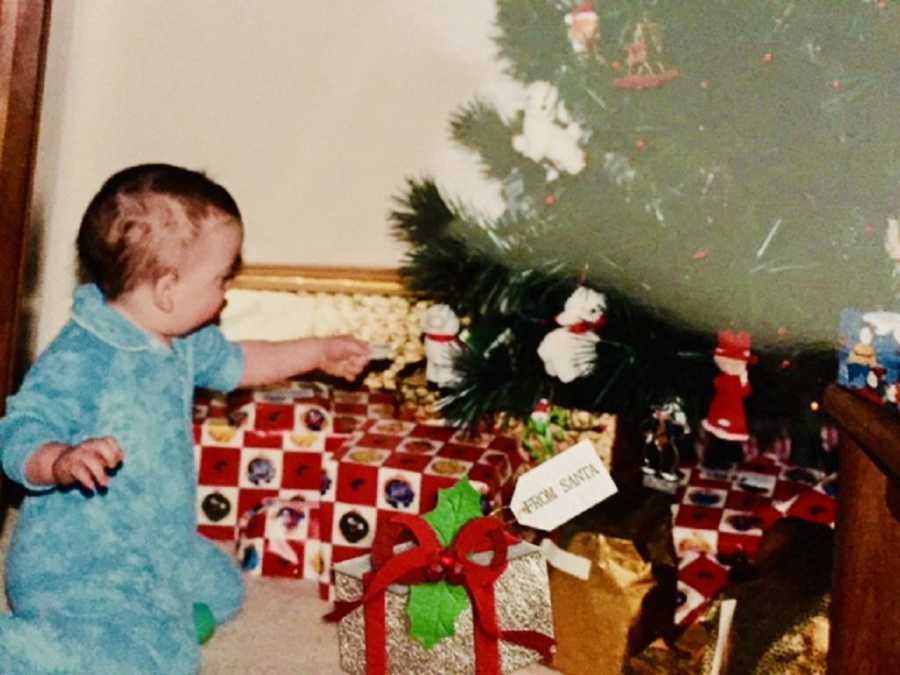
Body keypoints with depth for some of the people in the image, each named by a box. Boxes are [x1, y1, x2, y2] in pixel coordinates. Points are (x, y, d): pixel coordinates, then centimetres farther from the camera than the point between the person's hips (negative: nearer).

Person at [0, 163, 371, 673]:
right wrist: (63, 461, -48)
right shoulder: (76, 362, -26)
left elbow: (234, 363, 24)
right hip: (78, 566, -10)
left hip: (161, 545, 10)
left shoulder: (184, 341, 4)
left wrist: (319, 353, 29)